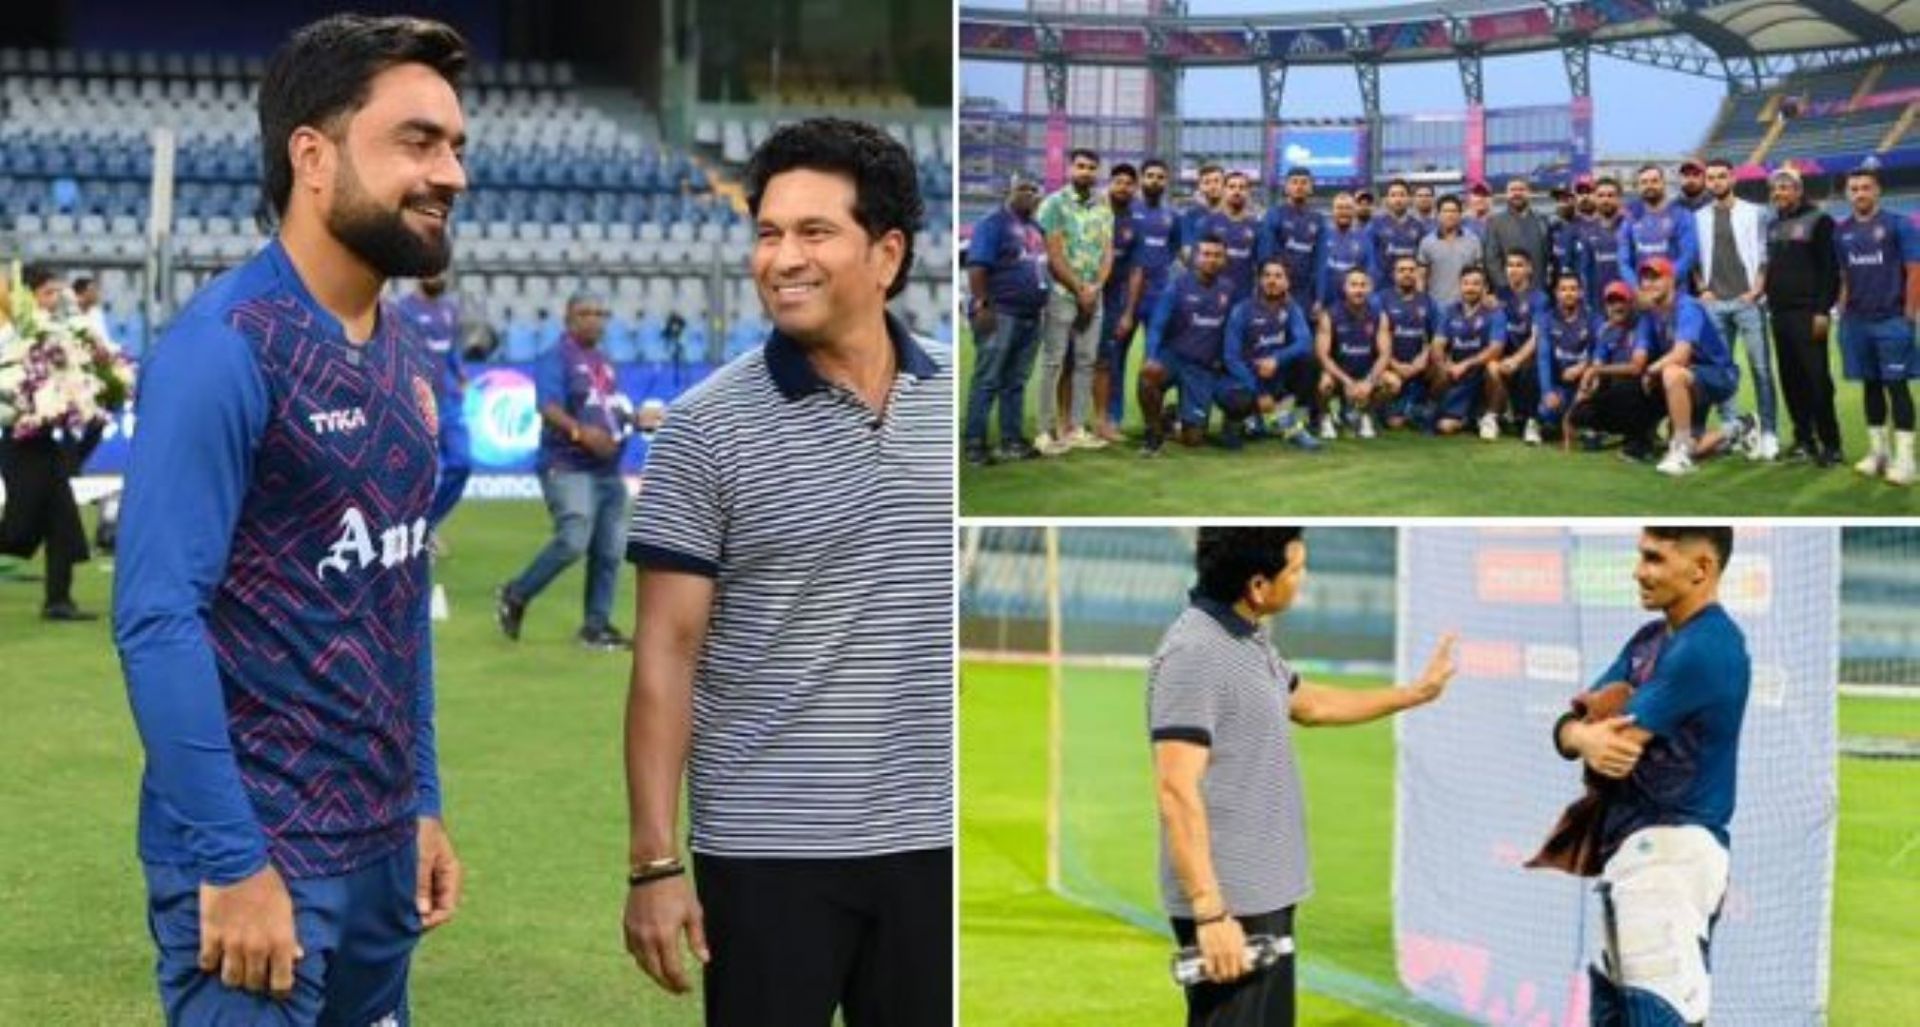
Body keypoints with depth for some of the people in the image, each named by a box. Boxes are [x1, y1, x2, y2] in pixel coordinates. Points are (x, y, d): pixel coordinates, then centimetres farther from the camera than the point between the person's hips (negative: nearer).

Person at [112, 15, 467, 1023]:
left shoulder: (405, 358, 9)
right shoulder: (225, 346, -15)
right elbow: (155, 616, -19)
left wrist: (423, 806, 14)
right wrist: (230, 861, -21)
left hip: (380, 847, 8)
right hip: (259, 849, -8)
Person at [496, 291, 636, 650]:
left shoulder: (604, 362, 21)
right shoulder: (557, 358, -5)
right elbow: (549, 408, -18)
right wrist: (580, 431, -34)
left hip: (608, 470, 8)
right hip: (568, 468, -8)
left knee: (609, 552, 4)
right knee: (572, 541, -19)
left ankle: (596, 626, 12)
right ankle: (514, 597, -1)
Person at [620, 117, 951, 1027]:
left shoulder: (954, 404, 5)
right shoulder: (707, 427, -6)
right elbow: (667, 651, -7)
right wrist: (654, 859, -11)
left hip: (933, 838, 3)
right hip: (766, 848, -3)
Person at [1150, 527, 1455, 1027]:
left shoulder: (1251, 640, 11)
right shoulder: (1193, 653, -19)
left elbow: (1310, 704, 31)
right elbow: (1177, 791, -23)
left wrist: (1415, 693, 36)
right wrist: (1210, 913, -26)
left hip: (1266, 895, 10)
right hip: (1228, 904, -10)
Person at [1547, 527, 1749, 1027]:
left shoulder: (1708, 648, -16)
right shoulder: (1648, 639, 14)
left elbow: (1621, 741, -20)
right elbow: (1571, 724, 7)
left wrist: (1586, 734, 4)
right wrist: (1587, 738, -17)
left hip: (1672, 849, -10)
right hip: (1627, 845, 10)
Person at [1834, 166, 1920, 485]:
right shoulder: (1841, 231, 9)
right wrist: (1842, 313, 5)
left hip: (1892, 320, -4)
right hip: (1856, 322, 4)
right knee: (1870, 385, 11)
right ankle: (1878, 450, 18)